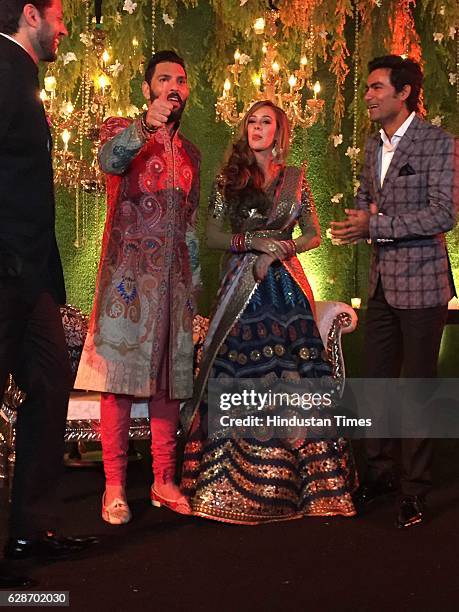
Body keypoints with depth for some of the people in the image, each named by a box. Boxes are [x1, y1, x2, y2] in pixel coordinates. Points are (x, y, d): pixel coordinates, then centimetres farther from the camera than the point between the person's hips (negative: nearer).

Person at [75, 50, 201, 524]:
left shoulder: (190, 153, 20)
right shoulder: (120, 129, 4)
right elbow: (109, 159, -21)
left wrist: (194, 279, 14)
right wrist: (146, 125, -39)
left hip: (174, 280, 5)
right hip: (127, 275, -5)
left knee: (170, 379, 5)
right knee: (119, 377, -6)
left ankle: (163, 480, 14)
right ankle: (115, 486, 0)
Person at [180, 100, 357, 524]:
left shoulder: (295, 179, 10)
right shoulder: (229, 180, 7)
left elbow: (313, 236, 11)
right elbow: (212, 236, 4)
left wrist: (279, 250, -7)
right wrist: (254, 241, -10)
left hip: (286, 287, 1)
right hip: (241, 289, -1)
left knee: (291, 379, -3)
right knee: (240, 381, -3)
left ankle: (288, 478, 6)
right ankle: (235, 482, 6)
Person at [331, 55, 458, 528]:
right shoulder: (374, 146, 11)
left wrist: (374, 225, -21)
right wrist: (362, 213, 0)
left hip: (421, 283, -7)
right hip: (382, 282, 7)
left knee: (419, 385, 2)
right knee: (377, 380, 12)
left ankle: (415, 488, 13)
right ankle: (379, 473, 27)